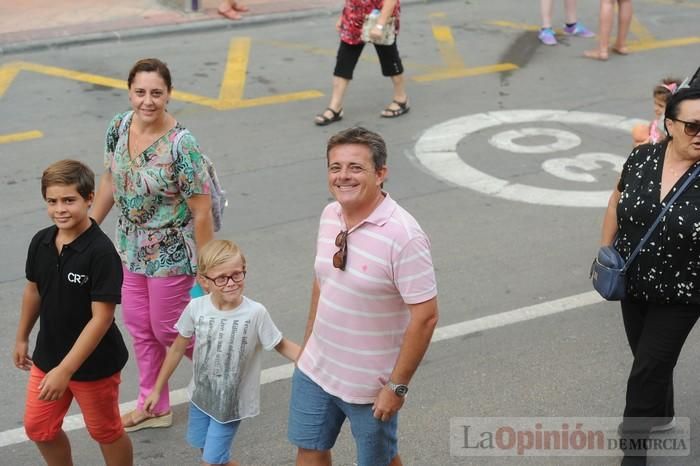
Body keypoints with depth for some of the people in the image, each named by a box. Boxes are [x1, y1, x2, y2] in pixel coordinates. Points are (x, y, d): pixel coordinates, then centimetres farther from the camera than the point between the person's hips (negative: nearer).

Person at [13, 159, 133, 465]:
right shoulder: (40, 242, -7)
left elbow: (101, 318, -26)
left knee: (105, 431, 15)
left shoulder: (101, 252, -26)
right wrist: (22, 338, 19)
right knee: (38, 428, 19)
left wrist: (65, 370, -26)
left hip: (94, 363, -6)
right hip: (47, 356, 6)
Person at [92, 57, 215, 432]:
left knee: (166, 328, 9)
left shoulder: (181, 145, -26)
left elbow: (202, 212, -21)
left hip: (171, 255, -7)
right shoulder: (118, 127, -7)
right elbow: (110, 180, 8)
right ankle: (154, 406, 36)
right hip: (131, 248, 7)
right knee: (138, 326, 17)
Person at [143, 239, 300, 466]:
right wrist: (157, 389, 6)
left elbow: (281, 346, -12)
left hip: (232, 402, -4)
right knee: (203, 446, 23)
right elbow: (178, 348, -2)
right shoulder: (196, 308, -17)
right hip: (201, 394, 4)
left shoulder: (255, 313, -26)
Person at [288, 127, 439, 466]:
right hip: (315, 369, 6)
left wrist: (397, 386, -19)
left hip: (370, 384, -6)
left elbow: (425, 316, -23)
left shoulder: (403, 236, -25)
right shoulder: (330, 215, -3)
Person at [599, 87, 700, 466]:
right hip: (633, 285, 4)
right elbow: (617, 201, 8)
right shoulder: (641, 158, -8)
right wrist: (606, 250, 8)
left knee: (647, 371, 1)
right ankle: (661, 415, 50)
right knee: (650, 360, 23)